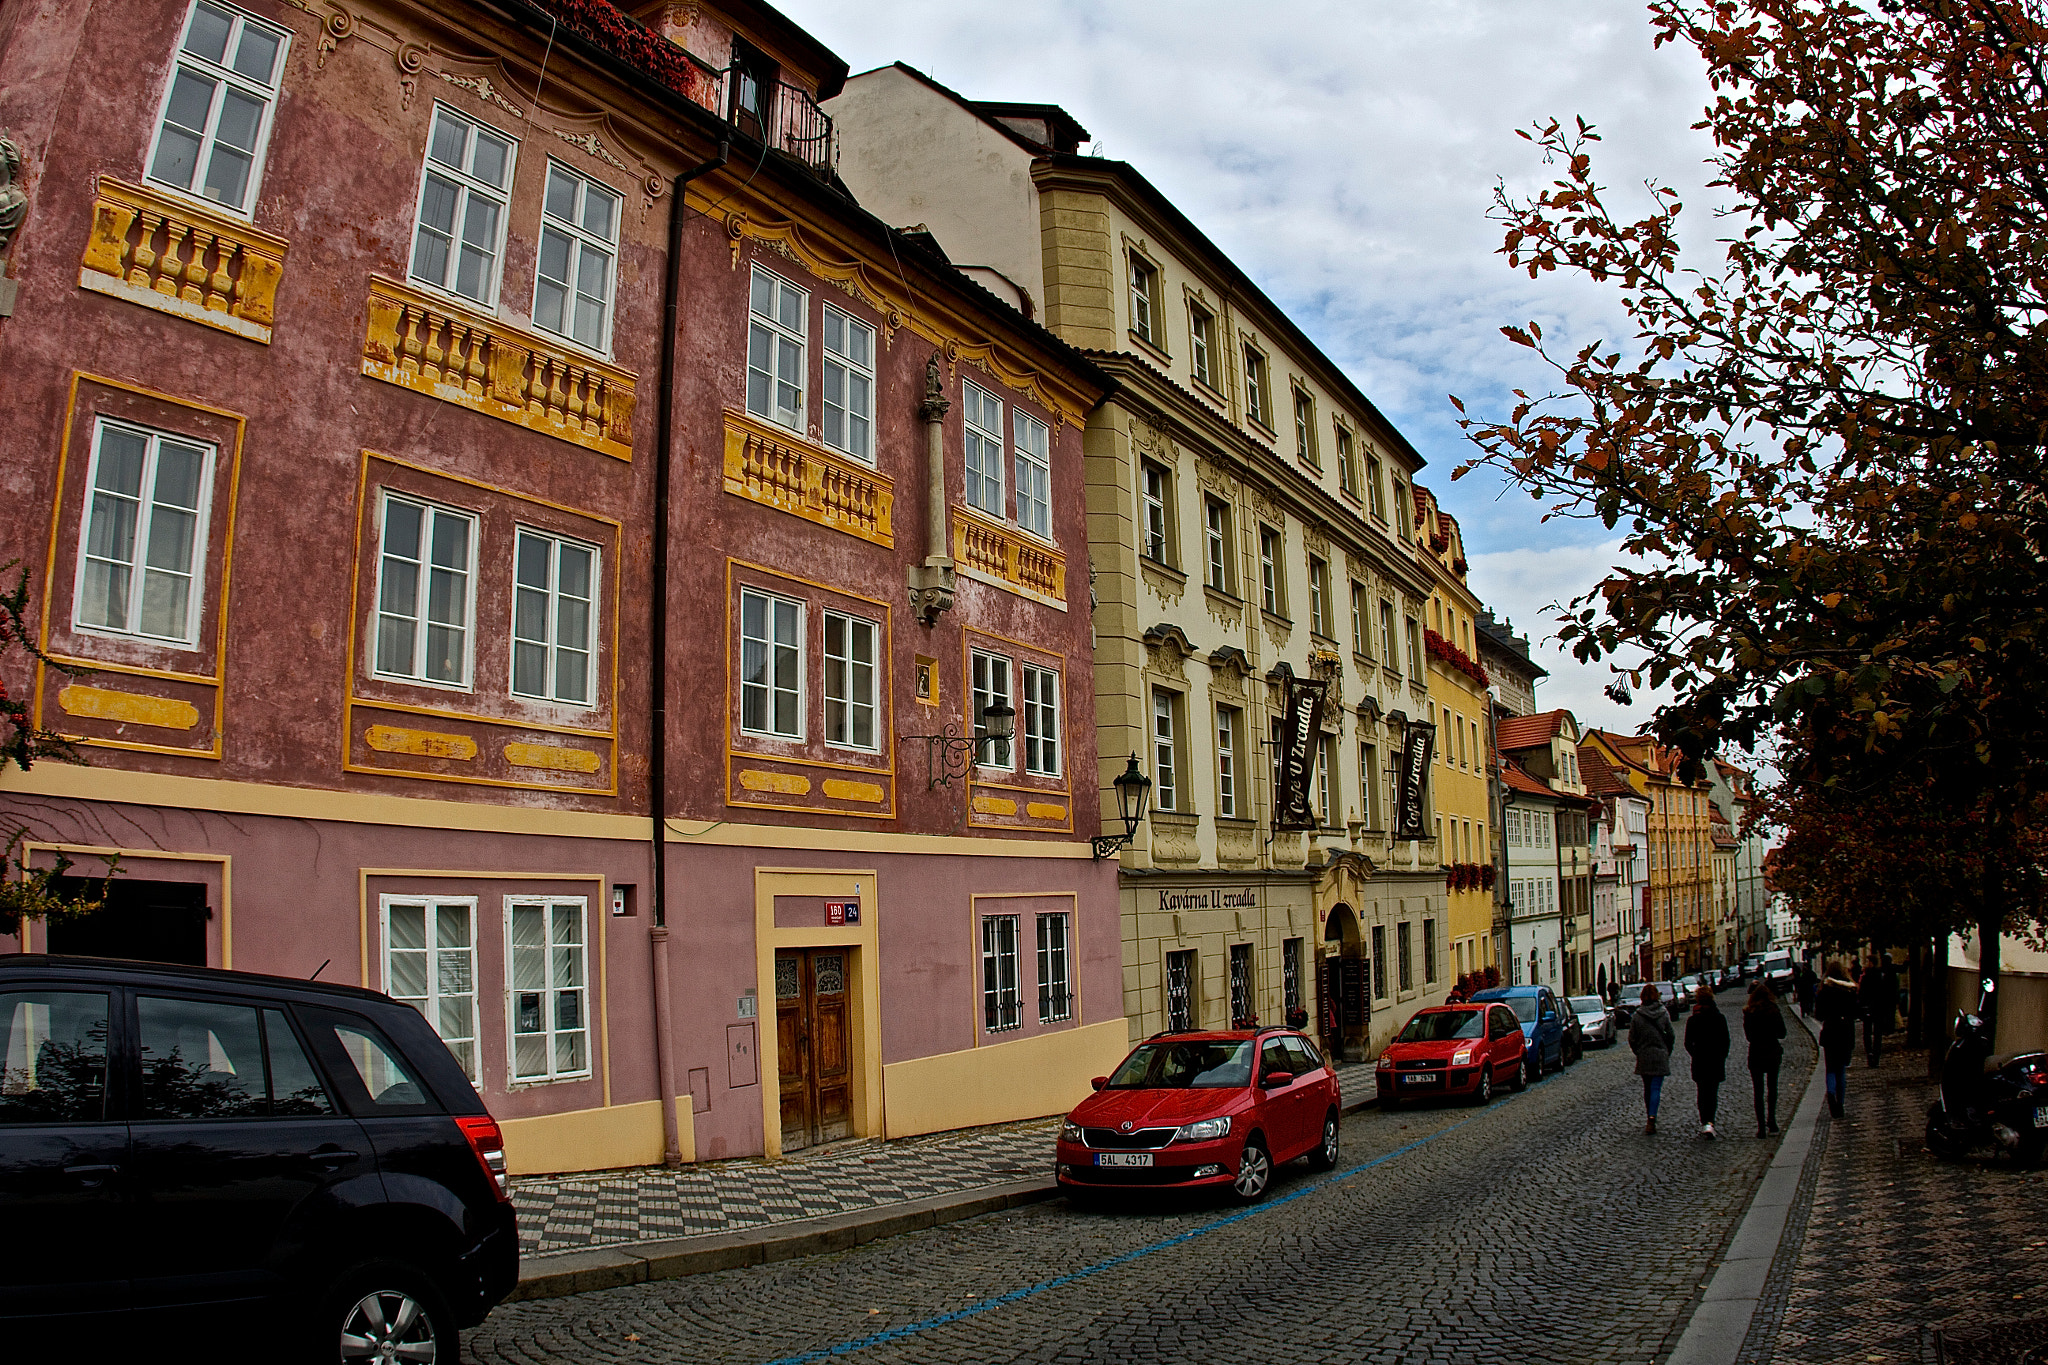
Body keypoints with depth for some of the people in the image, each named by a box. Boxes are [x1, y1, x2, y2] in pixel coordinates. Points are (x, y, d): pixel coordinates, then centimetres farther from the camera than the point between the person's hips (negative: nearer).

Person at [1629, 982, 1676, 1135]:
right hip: (1660, 1056, -1)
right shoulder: (1664, 1014, -4)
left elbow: (1632, 1039, -4)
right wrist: (1667, 1052, 14)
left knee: (1647, 1089, 15)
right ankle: (1652, 1118, -19)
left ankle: (1651, 1120, 24)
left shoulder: (1636, 1016, -6)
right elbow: (1671, 1036, 1)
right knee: (1656, 1089, -3)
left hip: (1643, 1058, 1)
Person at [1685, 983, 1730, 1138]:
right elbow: (1726, 1041, -1)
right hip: (1717, 1061, 0)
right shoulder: (1720, 1018, -4)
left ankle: (1705, 1124, 0)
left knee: (1702, 1094, 10)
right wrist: (1722, 1057, 10)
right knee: (1713, 1093, 8)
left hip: (1699, 1062, 0)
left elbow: (1688, 1043, -2)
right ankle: (1709, 1122, -5)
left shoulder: (1692, 1019, -5)